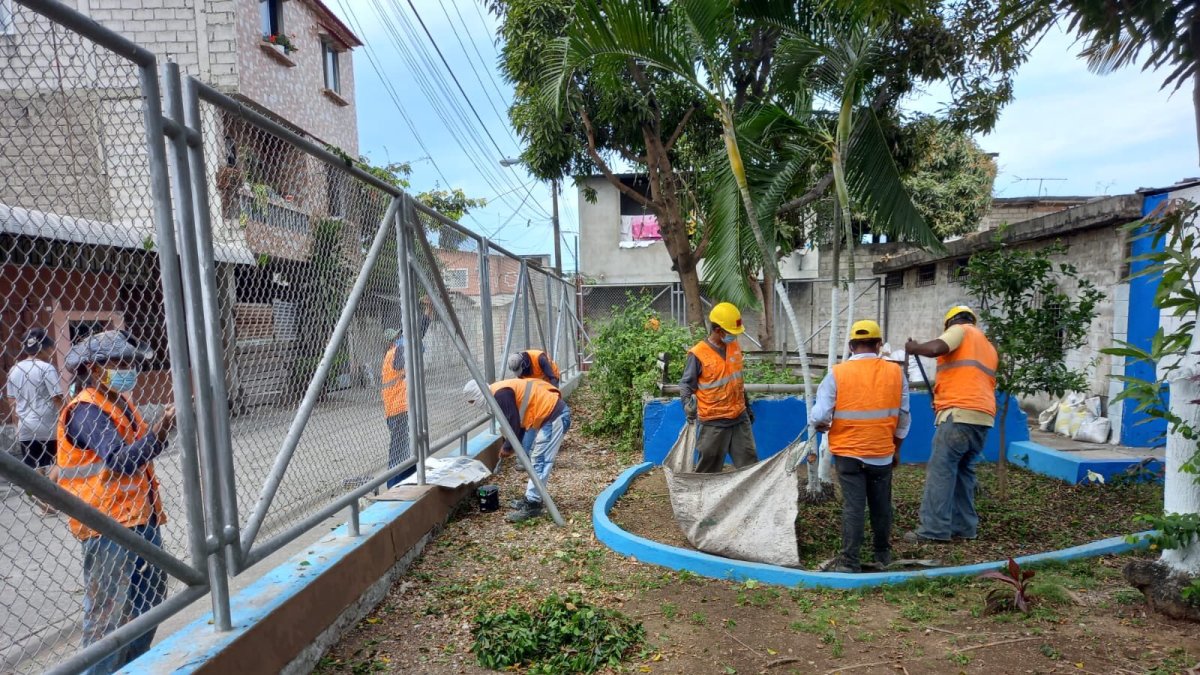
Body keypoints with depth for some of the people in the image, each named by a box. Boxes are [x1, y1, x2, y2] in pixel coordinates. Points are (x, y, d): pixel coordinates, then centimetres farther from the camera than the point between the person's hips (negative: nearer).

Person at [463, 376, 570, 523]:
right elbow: (520, 420, 19)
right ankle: (532, 499, 24)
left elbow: (514, 423, -17)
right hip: (552, 414, 11)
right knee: (537, 460, 16)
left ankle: (532, 505, -6)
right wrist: (512, 445, 15)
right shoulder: (501, 391, 14)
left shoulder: (500, 394, -17)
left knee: (539, 461, -9)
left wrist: (508, 447, -3)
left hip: (555, 415, -11)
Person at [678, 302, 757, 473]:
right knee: (709, 468, 5)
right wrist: (688, 404, -27)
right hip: (713, 421, -5)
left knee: (749, 462, 11)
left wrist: (747, 407, 22)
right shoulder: (698, 354, -15)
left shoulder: (735, 347, 5)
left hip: (740, 417, 6)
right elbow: (686, 384, -8)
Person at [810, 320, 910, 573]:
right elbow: (903, 417, 6)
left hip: (848, 451, -3)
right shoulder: (896, 372, -1)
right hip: (883, 453, 3)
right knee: (881, 505, 17)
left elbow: (819, 416, -13)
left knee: (853, 506, 3)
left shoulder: (837, 373, -11)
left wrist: (824, 427, 11)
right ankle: (883, 554, 33)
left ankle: (850, 561, 5)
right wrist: (896, 449, 19)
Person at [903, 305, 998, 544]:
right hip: (983, 416, 9)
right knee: (963, 470, 14)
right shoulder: (988, 347, 29)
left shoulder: (960, 330, 4)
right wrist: (943, 396, 35)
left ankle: (934, 530, -8)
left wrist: (913, 347, 3)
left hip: (960, 414, -9)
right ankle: (964, 527, 16)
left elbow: (936, 348, -16)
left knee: (940, 470, -7)